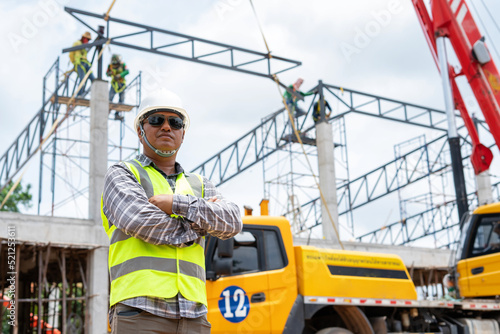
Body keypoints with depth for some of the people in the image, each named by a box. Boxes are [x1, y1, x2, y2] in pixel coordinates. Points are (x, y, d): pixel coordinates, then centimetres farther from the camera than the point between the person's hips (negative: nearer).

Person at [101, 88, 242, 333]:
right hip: (139, 313, -4)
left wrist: (176, 204, -6)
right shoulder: (120, 175, 11)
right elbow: (138, 221, -9)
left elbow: (232, 222, 4)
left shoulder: (199, 185, 23)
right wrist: (196, 225, 2)